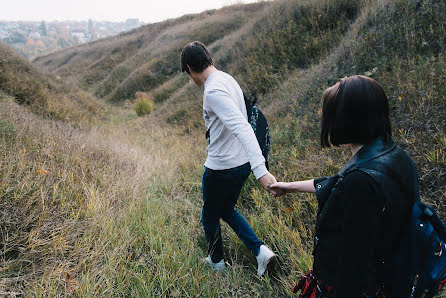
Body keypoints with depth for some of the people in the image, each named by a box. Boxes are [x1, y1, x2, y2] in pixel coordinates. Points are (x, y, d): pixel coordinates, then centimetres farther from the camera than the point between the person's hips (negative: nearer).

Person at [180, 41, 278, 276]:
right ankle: (260, 250, 20)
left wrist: (260, 169, -43)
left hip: (220, 168, -9)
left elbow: (241, 128, -36)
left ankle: (216, 261, 38)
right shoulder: (228, 80, 6)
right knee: (227, 211, 27)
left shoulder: (214, 91, -24)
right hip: (241, 163, 9)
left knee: (210, 217, 17)